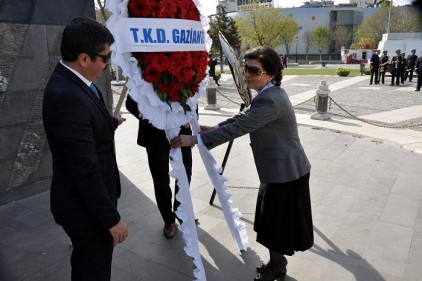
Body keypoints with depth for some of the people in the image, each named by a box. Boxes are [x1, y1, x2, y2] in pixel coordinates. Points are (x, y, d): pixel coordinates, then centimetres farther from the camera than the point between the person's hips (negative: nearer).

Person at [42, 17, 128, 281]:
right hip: (86, 205, -9)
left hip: (87, 199, 9)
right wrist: (111, 218, -20)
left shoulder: (69, 80, 0)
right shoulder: (68, 97, -30)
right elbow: (85, 170, -28)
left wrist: (110, 123, 33)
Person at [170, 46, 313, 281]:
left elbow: (237, 128, -29)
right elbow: (244, 118, 15)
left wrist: (194, 140, -25)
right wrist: (214, 128, 9)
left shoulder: (270, 100, -27)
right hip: (280, 168, 10)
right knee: (273, 218, 21)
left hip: (286, 171, -10)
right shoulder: (269, 94, 6)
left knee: (278, 220, 9)